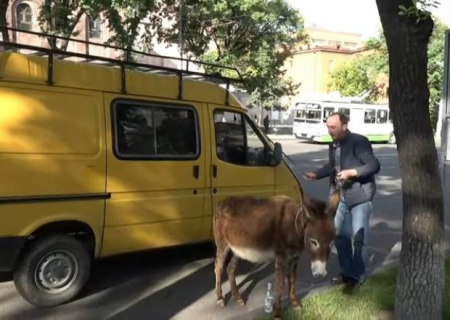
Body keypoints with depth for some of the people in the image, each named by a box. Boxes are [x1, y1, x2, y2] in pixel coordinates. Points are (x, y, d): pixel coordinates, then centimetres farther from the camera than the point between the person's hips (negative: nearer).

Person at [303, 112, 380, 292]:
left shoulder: (359, 142, -17)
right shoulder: (334, 145, 7)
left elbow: (374, 165, -21)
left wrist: (352, 172, -30)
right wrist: (316, 175, 5)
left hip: (359, 196, -8)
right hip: (341, 196, 8)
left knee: (359, 238, -2)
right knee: (340, 235, 13)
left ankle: (358, 276, 13)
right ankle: (347, 272, 27)